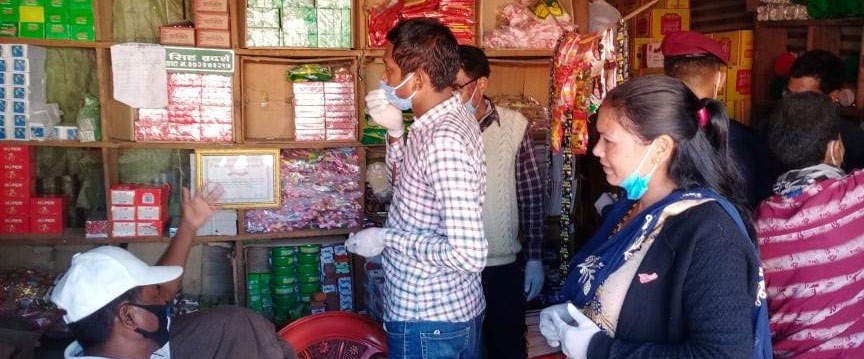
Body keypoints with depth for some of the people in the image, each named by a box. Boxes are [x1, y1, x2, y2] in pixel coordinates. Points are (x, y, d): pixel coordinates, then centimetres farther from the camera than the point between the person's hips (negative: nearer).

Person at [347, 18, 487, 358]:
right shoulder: (445, 119, 2)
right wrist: (395, 131, 0)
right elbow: (405, 184, 16)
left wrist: (387, 238, -20)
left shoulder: (445, 140, -27)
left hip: (429, 322, -9)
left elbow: (469, 254, -31)